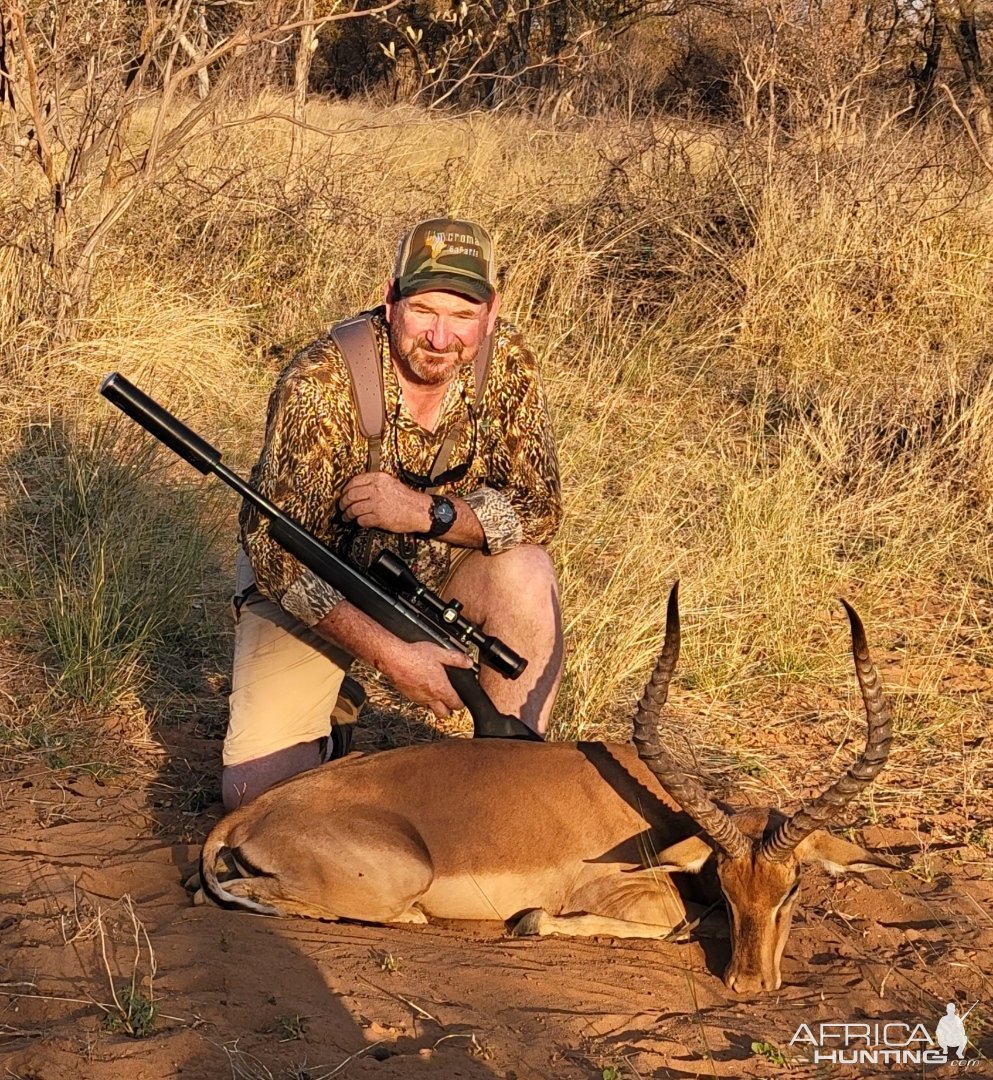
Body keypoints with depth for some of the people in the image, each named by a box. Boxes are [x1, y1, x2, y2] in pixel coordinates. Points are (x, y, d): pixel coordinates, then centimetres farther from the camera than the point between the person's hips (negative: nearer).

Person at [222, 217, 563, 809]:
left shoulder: (508, 363, -17)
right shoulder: (323, 382, -28)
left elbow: (539, 508, -16)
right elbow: (279, 553, -27)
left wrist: (427, 511, -33)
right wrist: (390, 654, -34)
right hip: (313, 586, -2)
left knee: (526, 577, -29)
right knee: (257, 791, -14)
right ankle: (328, 700, 20)